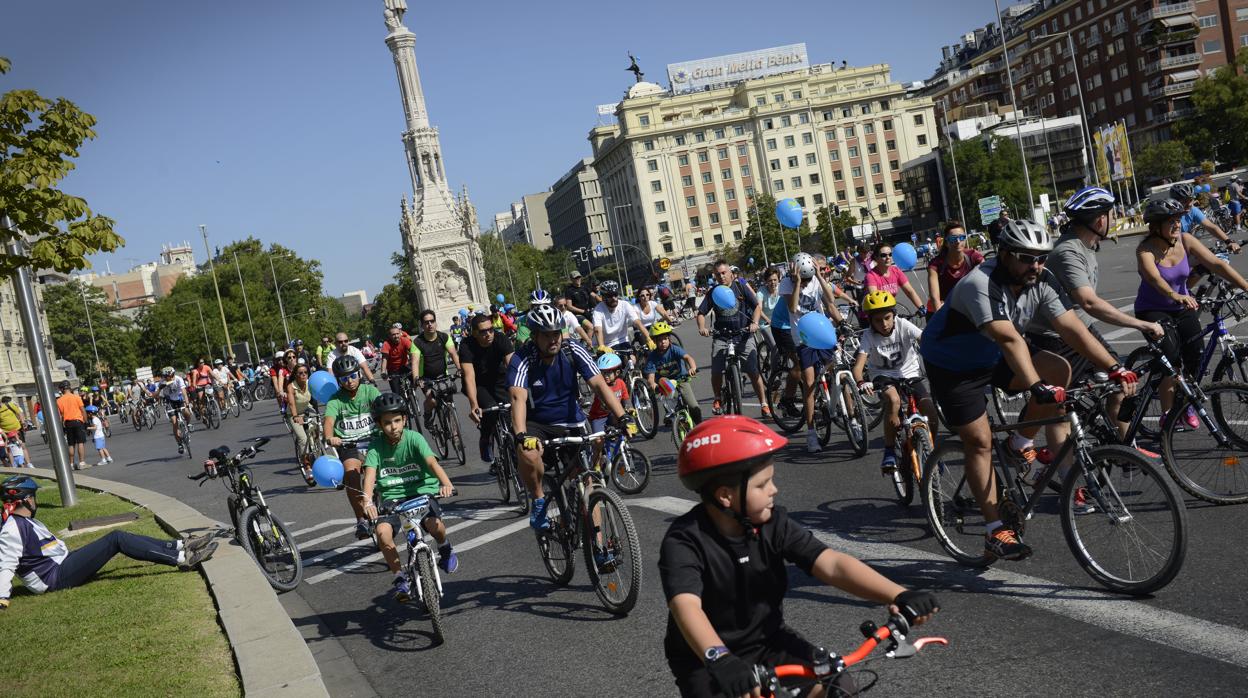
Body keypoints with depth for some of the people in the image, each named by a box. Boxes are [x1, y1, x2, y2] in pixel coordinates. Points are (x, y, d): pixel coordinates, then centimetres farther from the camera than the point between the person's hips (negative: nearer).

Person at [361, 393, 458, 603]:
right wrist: (367, 502, -35)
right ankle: (401, 578, -6)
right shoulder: (376, 445, -3)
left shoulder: (414, 438, -8)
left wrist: (446, 483, -42)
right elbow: (370, 474, -16)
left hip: (421, 490, -2)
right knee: (382, 532, -26)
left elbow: (431, 462, -22)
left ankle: (445, 548, 8)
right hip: (391, 496, 2)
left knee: (434, 524, -30)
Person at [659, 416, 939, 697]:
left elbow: (832, 564, -21)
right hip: (705, 660, -3)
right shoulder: (685, 541, -23)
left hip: (768, 643, 4)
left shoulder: (774, 524, -11)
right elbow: (686, 606, -38)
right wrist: (718, 657, -57)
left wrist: (899, 595, -35)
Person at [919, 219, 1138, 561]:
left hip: (992, 357, 6)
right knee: (980, 442, -7)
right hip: (951, 365, -6)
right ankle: (995, 530, 2)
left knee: (1060, 371, -16)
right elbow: (1009, 339, -44)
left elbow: (1073, 328, -19)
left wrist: (1115, 369, -27)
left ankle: (1020, 446, 1)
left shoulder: (1041, 281, -13)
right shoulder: (979, 285, -33)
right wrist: (1037, 386, -53)